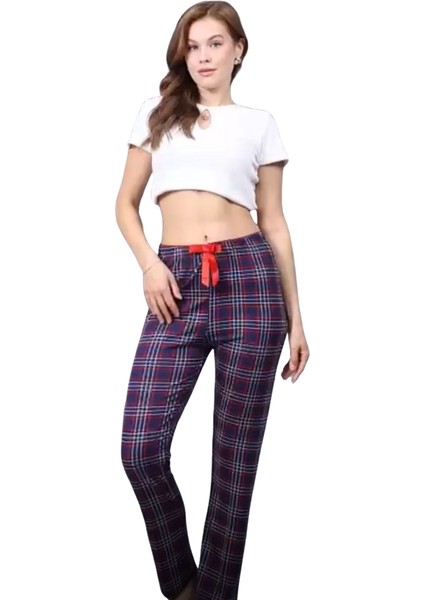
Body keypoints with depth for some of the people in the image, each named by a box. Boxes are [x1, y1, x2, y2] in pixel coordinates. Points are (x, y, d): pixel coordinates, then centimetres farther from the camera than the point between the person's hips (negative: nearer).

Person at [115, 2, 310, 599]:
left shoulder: (259, 123, 13)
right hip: (177, 281, 1)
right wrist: (149, 263, -3)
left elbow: (273, 221, 11)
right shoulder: (157, 113, 17)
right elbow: (126, 202, 17)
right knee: (141, 447, -8)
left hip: (248, 277, -1)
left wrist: (295, 320, 8)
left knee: (235, 455, 3)